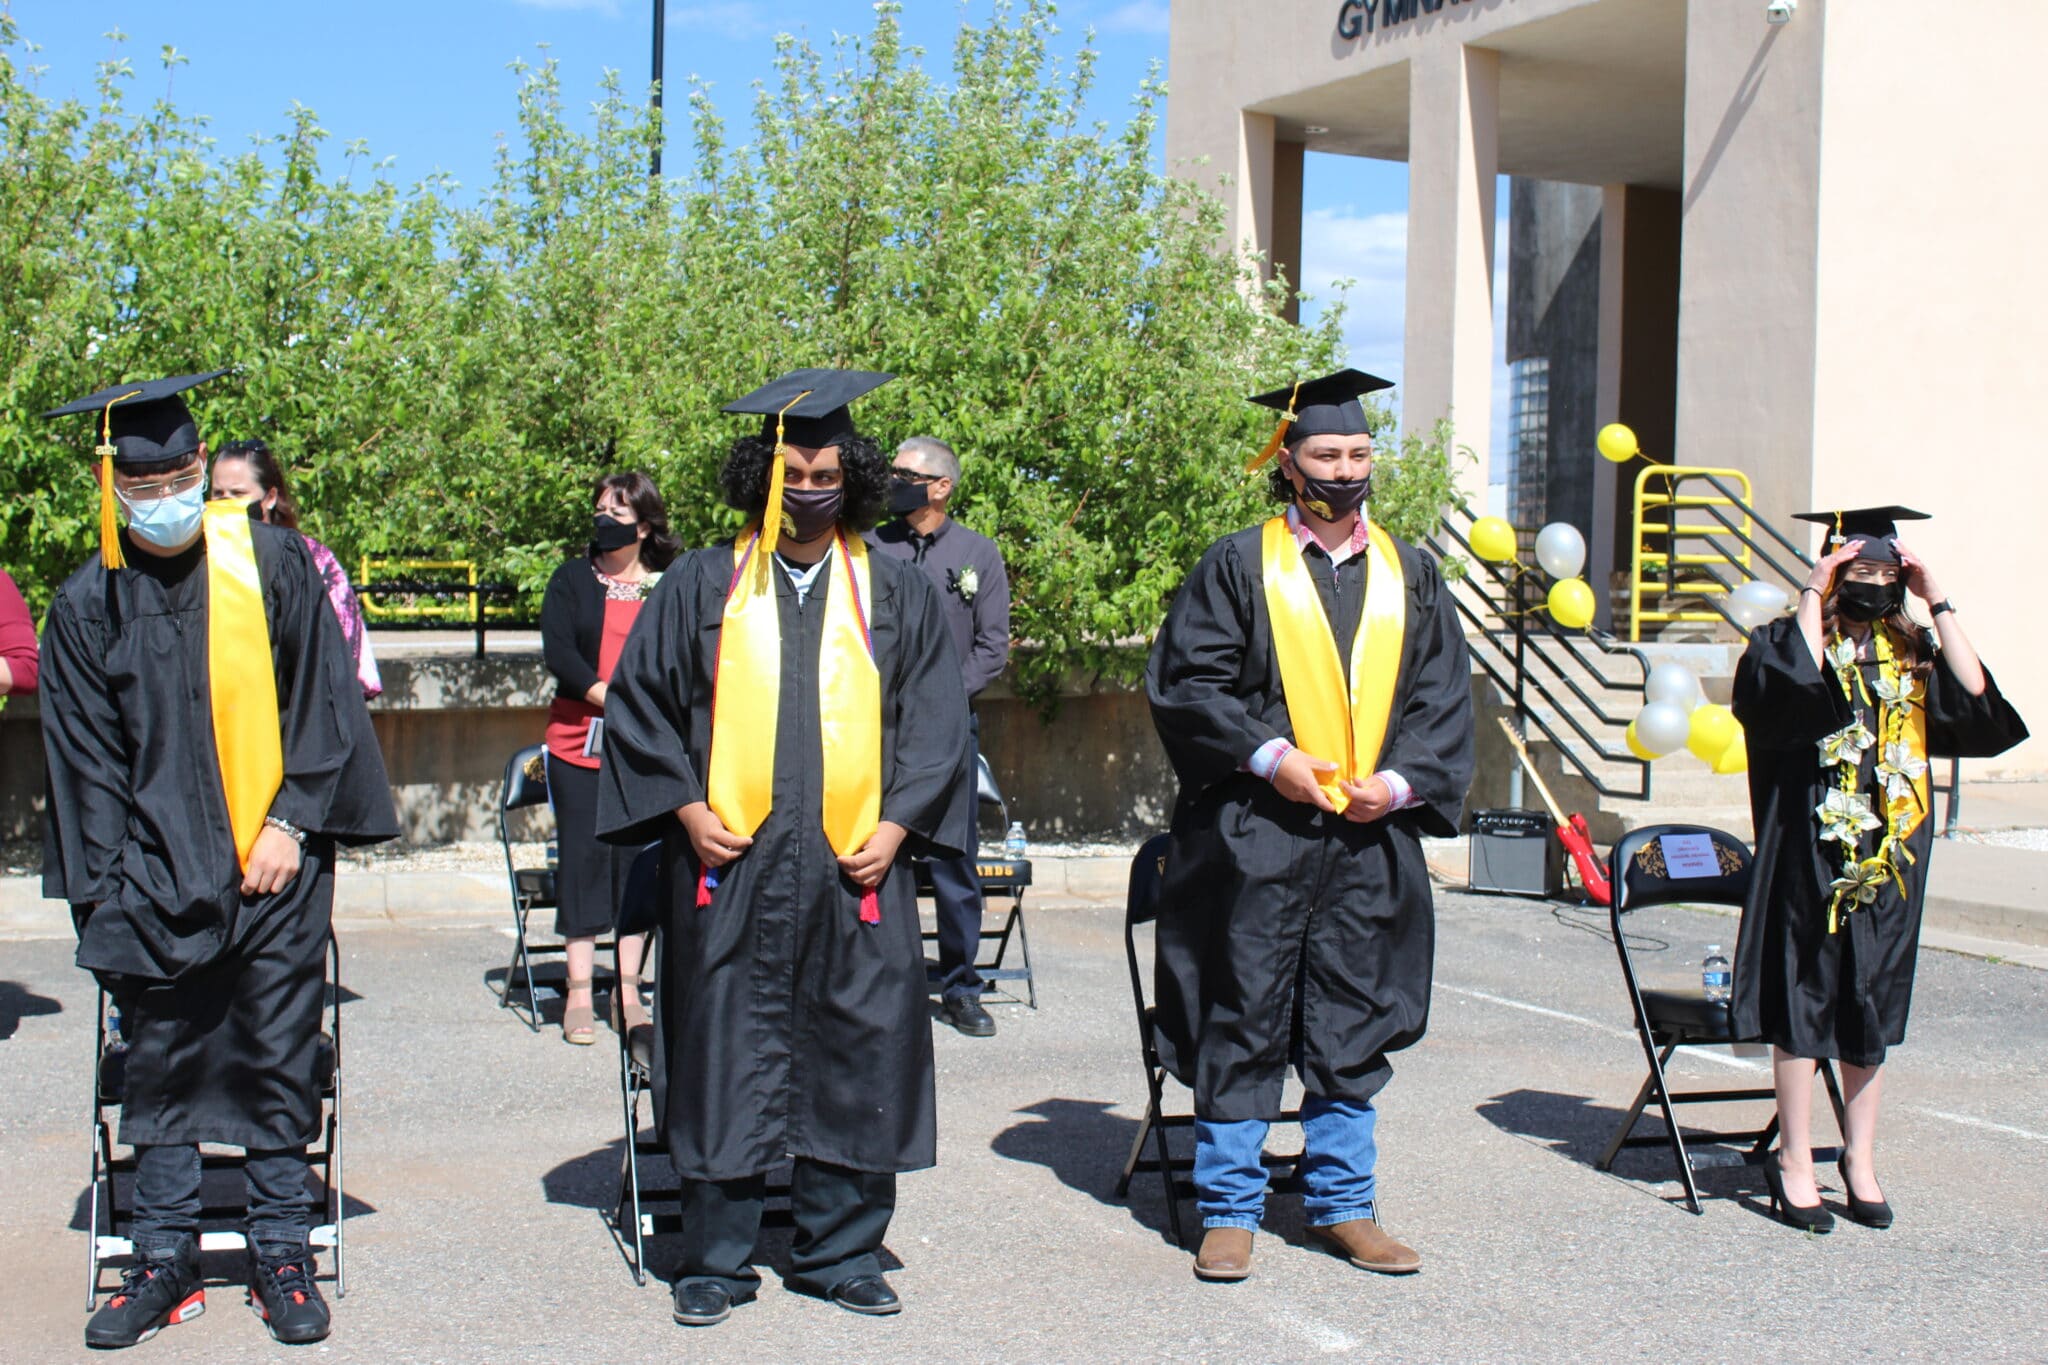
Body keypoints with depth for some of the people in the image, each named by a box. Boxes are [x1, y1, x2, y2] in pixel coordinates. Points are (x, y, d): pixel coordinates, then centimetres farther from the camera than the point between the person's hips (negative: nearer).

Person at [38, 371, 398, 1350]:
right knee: (160, 1070, 7)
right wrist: (109, 890, -1)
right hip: (156, 879, 1)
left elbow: (320, 699, 1)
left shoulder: (274, 563, -1)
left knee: (276, 1061, 4)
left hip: (276, 866, -1)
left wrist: (292, 825, -7)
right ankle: (166, 1261, 19)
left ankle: (281, 1258, 15)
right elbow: (86, 757, 5)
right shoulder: (88, 604, 3)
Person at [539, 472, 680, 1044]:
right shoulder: (572, 580, 8)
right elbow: (558, 652, -4)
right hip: (578, 741, 0)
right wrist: (612, 699, -14)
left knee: (639, 860, 0)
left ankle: (628, 992, 7)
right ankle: (579, 993, 3)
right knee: (583, 856, -1)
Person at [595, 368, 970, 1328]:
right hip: (731, 864, -1)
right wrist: (684, 806, -3)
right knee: (726, 1059, 1)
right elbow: (637, 703, 9)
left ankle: (840, 1254, 17)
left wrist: (897, 824, -3)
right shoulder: (702, 586, 9)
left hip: (858, 866, 1)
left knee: (858, 1057, 3)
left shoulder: (896, 594, 11)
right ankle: (715, 1262, 13)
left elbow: (936, 722, 9)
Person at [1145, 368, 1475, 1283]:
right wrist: (1268, 757, -14)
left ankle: (1343, 1204, 20)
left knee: (1351, 1026, 9)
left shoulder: (1409, 574, 13)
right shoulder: (1237, 567, 2)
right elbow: (1183, 681, -3)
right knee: (1241, 1020, 0)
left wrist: (1400, 781, -5)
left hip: (1371, 833, 3)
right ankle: (1229, 1210, 10)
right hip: (1253, 832, -3)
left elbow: (1443, 694, 11)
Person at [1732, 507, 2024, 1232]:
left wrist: (1938, 600, -4)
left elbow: (1976, 696, -7)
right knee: (1803, 1006, 1)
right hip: (1809, 857, -4)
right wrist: (1814, 592, -18)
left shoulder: (1912, 651, 11)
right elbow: (1798, 683, -26)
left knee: (1871, 1010, 11)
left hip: (1889, 860, 4)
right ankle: (1794, 1162, 10)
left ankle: (1860, 1159, 22)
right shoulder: (1790, 639, -2)